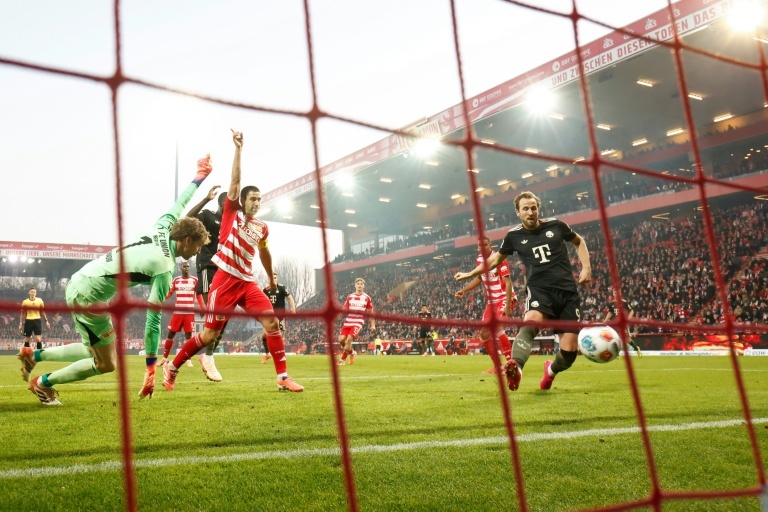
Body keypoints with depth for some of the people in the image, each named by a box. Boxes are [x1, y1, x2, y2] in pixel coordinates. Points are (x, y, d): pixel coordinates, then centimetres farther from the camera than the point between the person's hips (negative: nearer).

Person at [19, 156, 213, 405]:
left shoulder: (162, 229, 0)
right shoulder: (165, 267, -20)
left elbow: (178, 204, 19)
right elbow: (153, 319, -19)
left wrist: (200, 176, 32)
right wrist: (151, 367, -14)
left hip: (79, 282, 9)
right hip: (88, 295, -9)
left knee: (96, 350, 20)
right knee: (106, 363, 3)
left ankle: (34, 355, 26)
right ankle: (43, 383, 17)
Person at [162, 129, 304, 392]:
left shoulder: (262, 227, 12)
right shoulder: (232, 212, 1)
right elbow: (235, 180, -9)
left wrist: (271, 278, 38)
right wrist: (238, 148, -14)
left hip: (247, 282, 5)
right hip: (225, 280, -5)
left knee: (272, 323, -10)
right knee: (210, 334, -2)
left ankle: (283, 377, -3)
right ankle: (172, 367, 19)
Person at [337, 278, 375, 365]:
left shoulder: (367, 298, 3)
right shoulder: (350, 297, 10)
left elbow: (370, 312, 8)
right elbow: (344, 309, 13)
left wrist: (373, 325, 4)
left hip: (358, 323, -3)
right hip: (348, 322, 3)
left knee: (349, 339, -21)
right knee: (341, 339, -10)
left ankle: (342, 359, -7)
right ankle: (351, 353, 20)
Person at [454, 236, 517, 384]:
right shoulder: (479, 260, 4)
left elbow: (508, 283, -20)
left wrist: (508, 306, -26)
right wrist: (464, 290, 11)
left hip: (505, 299, -8)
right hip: (491, 301, 8)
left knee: (497, 327, -29)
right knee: (484, 334, 7)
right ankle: (497, 366, 20)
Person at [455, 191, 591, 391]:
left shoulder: (556, 225, 4)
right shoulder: (514, 235, 5)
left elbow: (579, 242, 23)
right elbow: (495, 259, 23)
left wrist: (586, 267, 8)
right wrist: (470, 274, 22)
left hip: (567, 291, 1)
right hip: (539, 290, -1)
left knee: (569, 350, -3)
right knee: (531, 321, -37)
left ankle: (551, 370, 33)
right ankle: (515, 367, -60)